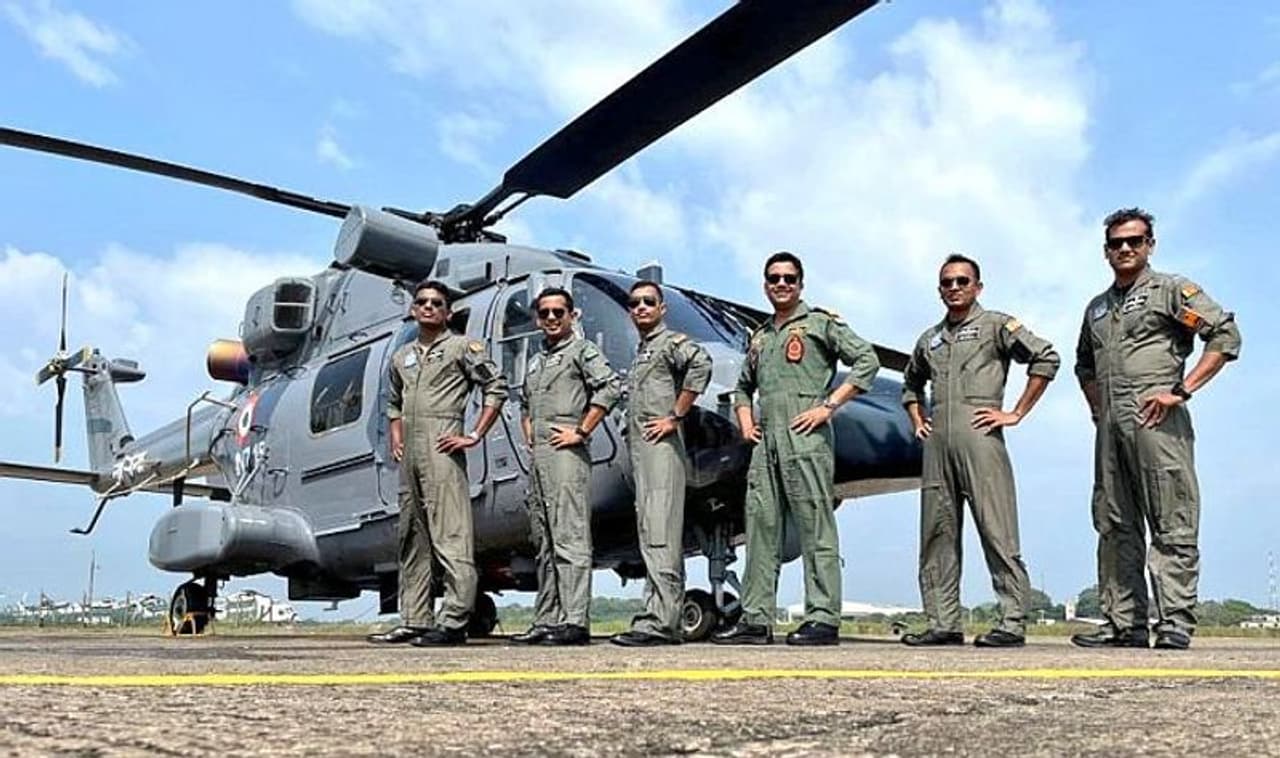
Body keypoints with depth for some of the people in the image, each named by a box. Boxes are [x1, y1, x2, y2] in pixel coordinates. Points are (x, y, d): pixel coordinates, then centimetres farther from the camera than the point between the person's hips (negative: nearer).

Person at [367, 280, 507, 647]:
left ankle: (454, 622, -8)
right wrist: (395, 438, 15)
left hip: (441, 450, -7)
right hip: (410, 453, 7)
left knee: (450, 534, -9)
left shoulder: (461, 347, 2)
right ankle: (414, 620, 16)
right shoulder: (401, 357, 20)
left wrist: (475, 435, -8)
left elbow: (497, 388, -4)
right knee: (412, 538, 9)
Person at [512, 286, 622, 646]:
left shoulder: (582, 350, 2)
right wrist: (528, 435, 17)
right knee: (545, 544, 9)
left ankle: (575, 621, -12)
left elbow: (611, 387, -13)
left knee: (570, 538, -12)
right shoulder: (535, 361, 25)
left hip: (566, 453, -8)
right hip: (538, 456, 8)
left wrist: (581, 431, -14)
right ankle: (546, 621, 13)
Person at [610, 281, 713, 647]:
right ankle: (666, 622, 9)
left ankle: (659, 620, -19)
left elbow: (701, 364, -22)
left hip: (661, 447, -10)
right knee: (651, 536, 7)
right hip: (640, 450, 10)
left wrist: (675, 417, -19)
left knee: (660, 535, -16)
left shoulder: (671, 341, -1)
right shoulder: (641, 352, 26)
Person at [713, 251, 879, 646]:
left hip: (806, 438, -7)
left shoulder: (820, 322, 5)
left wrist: (828, 406, -10)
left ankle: (823, 619, -4)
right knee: (760, 528, 5)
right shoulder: (759, 335, 24)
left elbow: (867, 360, -4)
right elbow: (744, 386, 35)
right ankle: (756, 619, 9)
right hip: (766, 441, 7)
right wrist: (745, 421, 16)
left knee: (816, 528, -7)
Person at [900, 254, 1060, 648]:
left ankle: (1012, 624, -4)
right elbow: (911, 383, 37)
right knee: (937, 535, 4)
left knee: (998, 533, -7)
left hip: (979, 438, -6)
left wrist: (1016, 413, -7)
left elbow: (1045, 357, -5)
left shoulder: (996, 324, 5)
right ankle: (943, 624, 9)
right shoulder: (929, 339, 22)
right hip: (936, 444, 6)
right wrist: (917, 419, 19)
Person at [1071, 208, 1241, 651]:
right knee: (1115, 527, 6)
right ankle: (1124, 624, 10)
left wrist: (1182, 389, -12)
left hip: (1155, 419, -6)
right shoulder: (1097, 308, 22)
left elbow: (1226, 336, -6)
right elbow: (1084, 364, 36)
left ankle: (1175, 625, -5)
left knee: (1172, 526, -6)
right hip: (1110, 426, 7)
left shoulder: (1170, 289, 4)